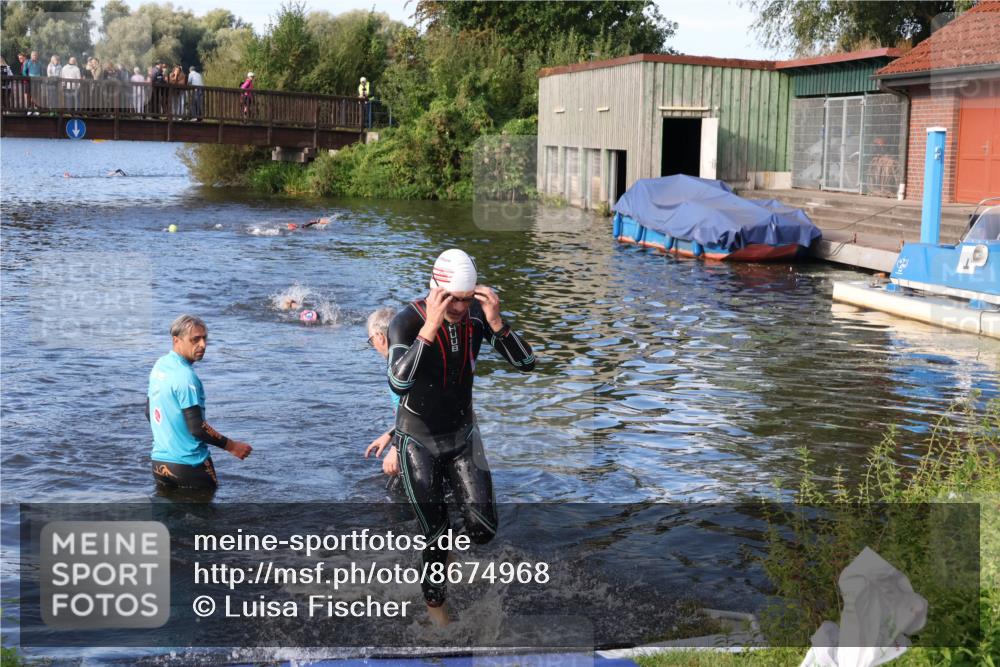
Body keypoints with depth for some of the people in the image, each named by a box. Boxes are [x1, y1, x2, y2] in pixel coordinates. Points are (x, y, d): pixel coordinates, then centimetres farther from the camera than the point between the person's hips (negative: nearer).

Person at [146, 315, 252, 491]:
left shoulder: (159, 366, 6)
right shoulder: (186, 377, -20)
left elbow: (149, 413, 17)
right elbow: (197, 428, -22)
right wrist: (232, 446, -13)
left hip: (159, 462, 8)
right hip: (189, 465, -8)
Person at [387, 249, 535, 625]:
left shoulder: (477, 315, -14)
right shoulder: (407, 321, -25)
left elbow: (526, 363, -16)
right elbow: (398, 384, -40)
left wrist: (497, 324, -32)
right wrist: (430, 328, -46)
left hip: (463, 434, 4)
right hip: (418, 440, -4)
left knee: (483, 531, -1)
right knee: (435, 534, 4)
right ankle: (433, 599, 31)